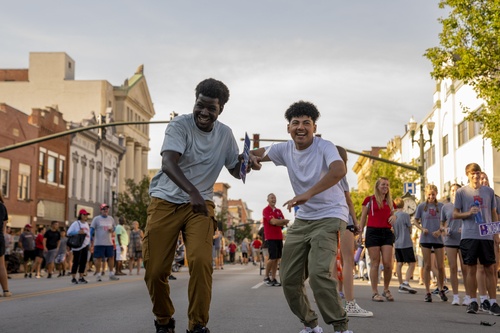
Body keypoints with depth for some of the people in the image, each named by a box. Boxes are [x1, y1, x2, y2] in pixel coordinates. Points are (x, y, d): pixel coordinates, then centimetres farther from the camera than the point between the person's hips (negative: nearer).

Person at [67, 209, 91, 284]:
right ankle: (73, 278, 1)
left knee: (83, 262, 7)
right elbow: (69, 232, -11)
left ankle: (81, 277, 14)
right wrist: (78, 232, -23)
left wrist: (89, 244, 16)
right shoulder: (76, 223, -5)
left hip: (85, 245, 7)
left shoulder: (86, 224, 16)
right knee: (76, 262, -5)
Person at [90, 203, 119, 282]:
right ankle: (98, 275, 4)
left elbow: (114, 227, 20)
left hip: (109, 242, 5)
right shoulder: (96, 219, -2)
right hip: (99, 243, -4)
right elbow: (92, 230, -3)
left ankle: (111, 274, 15)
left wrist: (112, 230, -5)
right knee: (98, 258, -3)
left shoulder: (111, 219, 10)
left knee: (111, 257, 5)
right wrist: (91, 241, -9)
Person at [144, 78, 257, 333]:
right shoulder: (180, 125, -11)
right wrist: (192, 191, -42)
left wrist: (246, 159, -10)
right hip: (165, 202, -2)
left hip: (200, 205, 2)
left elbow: (236, 171, 14)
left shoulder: (225, 134, 4)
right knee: (155, 269, -3)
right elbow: (168, 163, -26)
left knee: (201, 262, -20)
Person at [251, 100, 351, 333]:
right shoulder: (285, 150, 0)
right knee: (289, 278, 6)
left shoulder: (324, 147, -17)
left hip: (330, 216, -7)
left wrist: (308, 193, -46)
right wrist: (250, 155, -16)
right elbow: (257, 155, 10)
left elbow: (339, 170, -36)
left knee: (318, 273, -25)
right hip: (303, 218, 7)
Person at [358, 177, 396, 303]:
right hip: (373, 232, -3)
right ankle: (374, 292, 2)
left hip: (387, 232, 3)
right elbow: (363, 217, 6)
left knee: (388, 263, -5)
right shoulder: (369, 200, 5)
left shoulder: (390, 202, 16)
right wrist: (360, 233, -1)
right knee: (375, 263, -3)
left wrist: (394, 217, 1)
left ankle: (386, 290, 12)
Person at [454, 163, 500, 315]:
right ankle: (473, 302, 9)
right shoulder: (461, 192, 4)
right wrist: (468, 213, -13)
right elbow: (455, 214, 6)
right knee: (471, 269, 1)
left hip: (487, 236, 2)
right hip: (469, 236, -2)